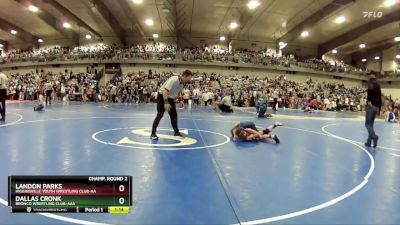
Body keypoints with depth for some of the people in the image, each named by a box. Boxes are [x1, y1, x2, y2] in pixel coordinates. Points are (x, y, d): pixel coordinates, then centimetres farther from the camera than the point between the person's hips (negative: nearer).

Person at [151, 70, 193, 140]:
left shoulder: (183, 83, -2)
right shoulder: (174, 80, -28)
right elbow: (165, 90, -36)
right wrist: (166, 102, -43)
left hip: (171, 98, 8)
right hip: (162, 96, -8)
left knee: (174, 115, 6)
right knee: (160, 115, -12)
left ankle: (176, 132, 17)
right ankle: (153, 133, -5)